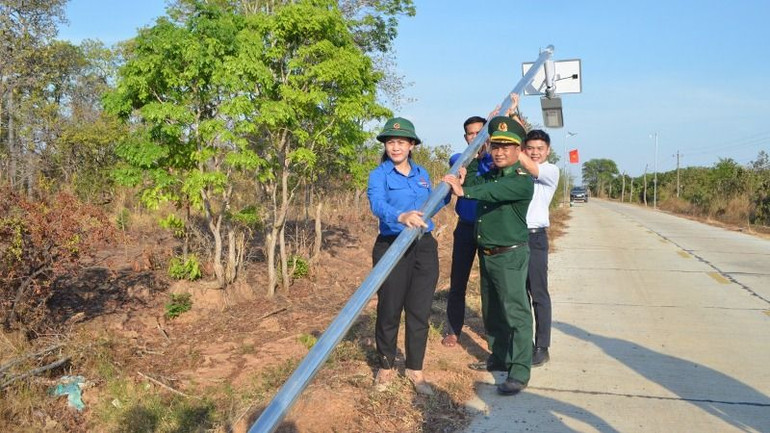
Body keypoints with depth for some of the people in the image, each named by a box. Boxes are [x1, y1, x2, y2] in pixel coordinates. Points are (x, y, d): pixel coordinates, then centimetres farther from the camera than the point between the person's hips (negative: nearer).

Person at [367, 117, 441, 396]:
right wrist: (401, 216, -45)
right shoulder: (379, 175, -6)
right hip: (391, 248, -4)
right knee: (389, 310, 4)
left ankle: (415, 369, 22)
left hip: (424, 248, 4)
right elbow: (377, 204, -25)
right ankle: (386, 367, 24)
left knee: (420, 311, 7)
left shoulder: (421, 174, 11)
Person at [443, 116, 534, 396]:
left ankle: (520, 373, -2)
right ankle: (499, 358, 34)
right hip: (486, 254, 9)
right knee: (491, 311, 18)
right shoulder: (489, 175, 11)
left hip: (510, 255, -9)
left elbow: (494, 191, -33)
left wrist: (464, 190, -45)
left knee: (516, 312, -7)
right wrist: (478, 159, 5)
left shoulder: (522, 180, -15)